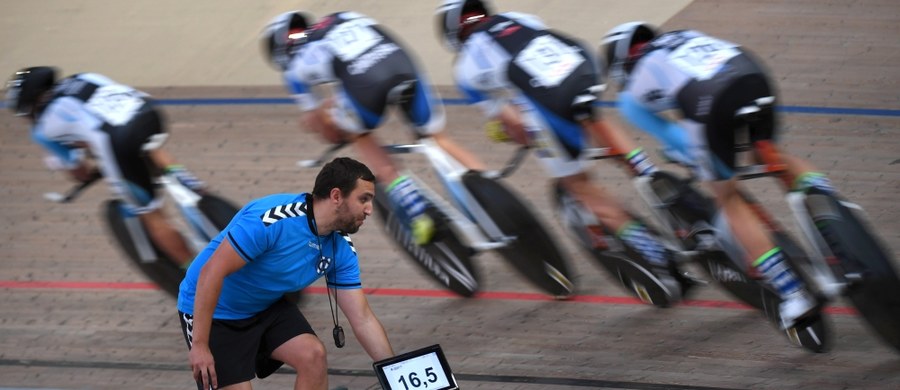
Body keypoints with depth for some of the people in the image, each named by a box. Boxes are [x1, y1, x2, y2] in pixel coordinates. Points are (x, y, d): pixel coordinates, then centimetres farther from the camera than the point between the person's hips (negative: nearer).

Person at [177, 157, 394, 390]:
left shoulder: (341, 249, -9)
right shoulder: (274, 217, -32)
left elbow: (363, 320, -2)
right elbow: (211, 272, -30)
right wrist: (199, 344, -30)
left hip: (266, 307, 6)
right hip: (212, 311, -6)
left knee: (313, 354, -16)